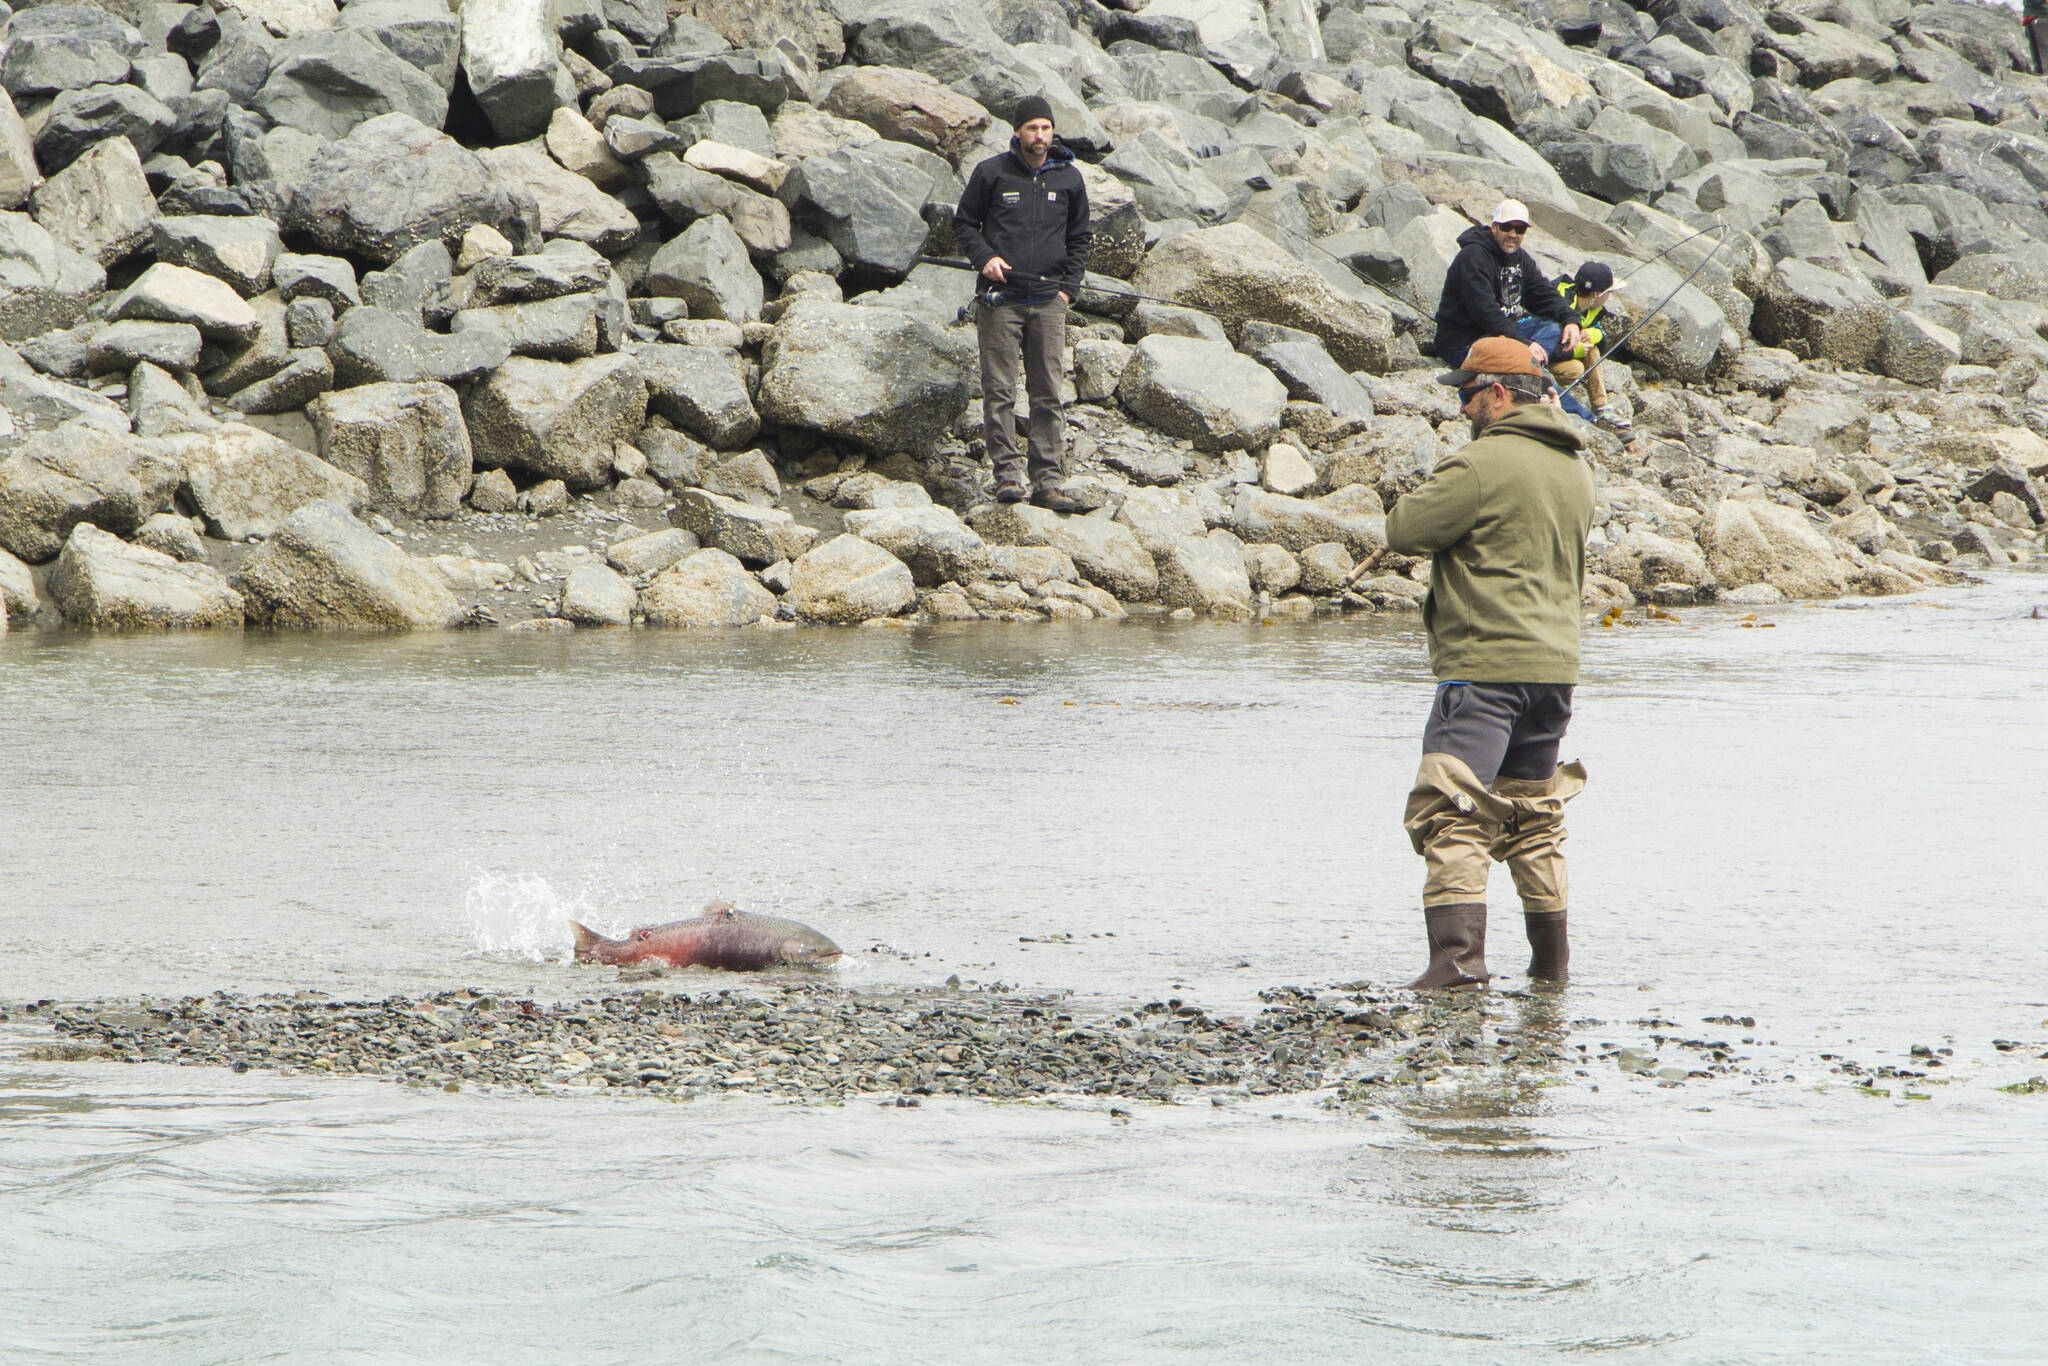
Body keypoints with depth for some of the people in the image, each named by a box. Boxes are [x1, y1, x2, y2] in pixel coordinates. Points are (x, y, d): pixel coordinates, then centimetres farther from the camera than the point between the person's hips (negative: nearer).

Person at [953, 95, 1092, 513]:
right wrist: (985, 257, -8)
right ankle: (1008, 474, -2)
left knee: (1048, 396, 1)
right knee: (999, 392, -5)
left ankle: (1049, 482, 2)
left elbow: (1079, 239, 19)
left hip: (1048, 302, 2)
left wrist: (1068, 287, 7)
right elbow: (964, 223, 10)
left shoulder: (1068, 179, 10)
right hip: (1000, 300, -2)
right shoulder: (991, 173, 2)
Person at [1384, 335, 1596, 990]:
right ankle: (1550, 958, 23)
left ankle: (1458, 954, -23)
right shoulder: (1575, 468, 13)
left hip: (1485, 662, -8)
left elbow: (1403, 530, -13)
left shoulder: (1483, 464, -15)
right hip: (1555, 662, 8)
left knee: (1453, 813, -11)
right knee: (1533, 815, 19)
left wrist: (1431, 498, 7)